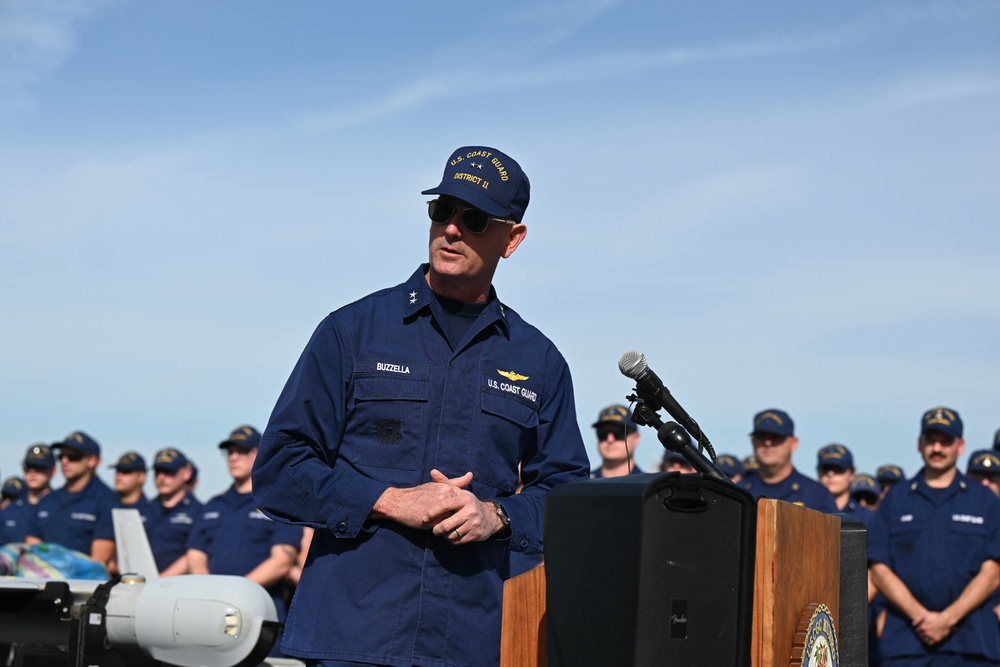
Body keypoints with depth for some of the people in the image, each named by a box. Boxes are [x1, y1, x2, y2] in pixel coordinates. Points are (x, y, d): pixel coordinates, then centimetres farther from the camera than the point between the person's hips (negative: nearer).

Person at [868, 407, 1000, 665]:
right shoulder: (894, 500, 13)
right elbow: (880, 569, 5)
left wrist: (949, 618, -9)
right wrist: (921, 616, -8)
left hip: (972, 644, 0)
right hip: (904, 642, 0)